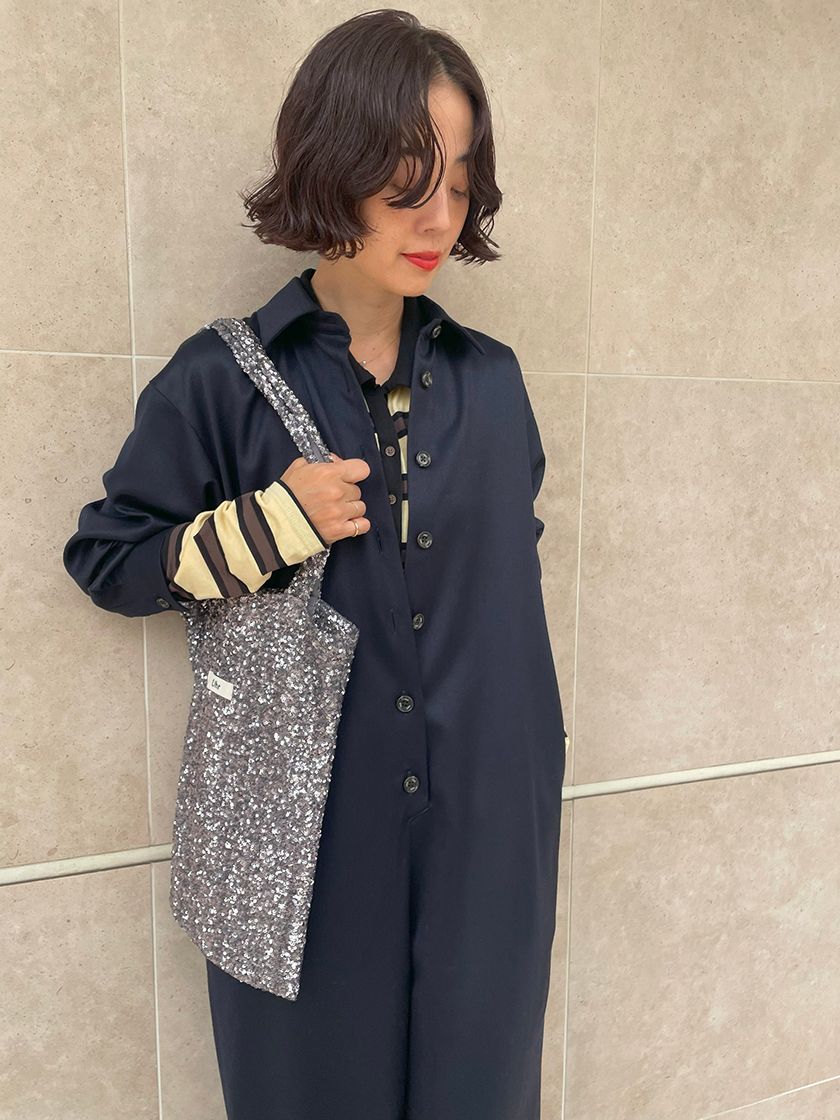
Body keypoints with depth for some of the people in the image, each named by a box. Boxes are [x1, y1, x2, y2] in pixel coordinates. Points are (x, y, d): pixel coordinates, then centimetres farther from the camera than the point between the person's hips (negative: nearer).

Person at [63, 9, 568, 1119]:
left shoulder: (491, 382, 3)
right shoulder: (224, 382, -7)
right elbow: (103, 556, 0)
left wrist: (535, 761, 13)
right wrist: (274, 524, -15)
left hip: (485, 828, 3)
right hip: (307, 831, -2)